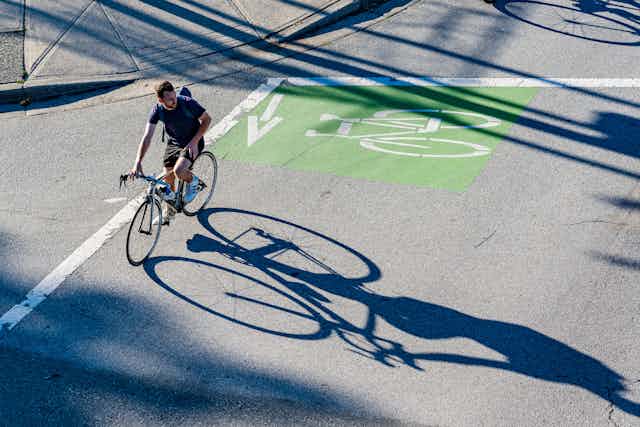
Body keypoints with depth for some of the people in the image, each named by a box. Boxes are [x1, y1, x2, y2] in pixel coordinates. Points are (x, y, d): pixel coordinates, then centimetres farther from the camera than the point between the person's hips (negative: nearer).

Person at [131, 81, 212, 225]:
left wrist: (194, 141, -21)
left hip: (192, 143, -4)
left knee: (178, 171, -28)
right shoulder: (157, 110, -18)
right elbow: (147, 136, -20)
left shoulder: (187, 103, -27)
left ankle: (193, 181, 8)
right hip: (173, 143, 4)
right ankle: (169, 211, 31)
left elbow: (207, 119, -13)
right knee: (168, 179, 6)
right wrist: (138, 162, -30)